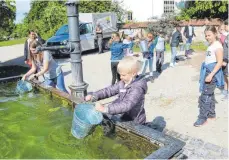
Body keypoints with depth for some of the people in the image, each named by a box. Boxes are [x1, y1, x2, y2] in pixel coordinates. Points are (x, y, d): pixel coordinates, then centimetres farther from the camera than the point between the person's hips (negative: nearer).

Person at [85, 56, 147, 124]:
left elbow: (127, 105, -36)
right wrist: (93, 96, -8)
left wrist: (105, 109, -42)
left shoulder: (137, 88, -24)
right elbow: (109, 90, 6)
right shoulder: (122, 83, 3)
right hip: (124, 119, 7)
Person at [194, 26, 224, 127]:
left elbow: (219, 63, -19)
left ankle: (202, 118, 1)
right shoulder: (211, 45, 13)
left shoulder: (217, 46, -14)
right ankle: (211, 114, 28)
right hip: (207, 71, 9)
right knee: (210, 94, 16)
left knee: (205, 95, -7)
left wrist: (211, 75, -23)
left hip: (213, 72, -9)